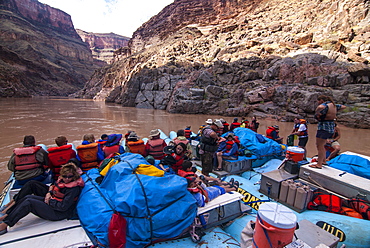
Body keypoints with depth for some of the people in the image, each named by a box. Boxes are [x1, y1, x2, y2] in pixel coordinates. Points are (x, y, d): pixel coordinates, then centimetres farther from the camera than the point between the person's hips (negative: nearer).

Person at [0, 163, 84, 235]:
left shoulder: (74, 188, -24)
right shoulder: (62, 180, 2)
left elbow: (63, 207, -24)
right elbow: (53, 187, 23)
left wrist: (49, 201, -14)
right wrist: (49, 193, 1)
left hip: (58, 213, -9)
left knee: (29, 203, -15)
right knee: (28, 197, -1)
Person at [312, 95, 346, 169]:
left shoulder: (325, 105, -15)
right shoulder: (333, 105, 12)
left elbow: (320, 107, -41)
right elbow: (343, 106, 30)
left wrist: (316, 113, -23)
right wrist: (334, 112, 22)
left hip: (324, 127, -10)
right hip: (331, 128, 10)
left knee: (320, 146, -4)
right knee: (321, 145, 22)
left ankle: (319, 164, 0)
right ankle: (323, 160, 32)